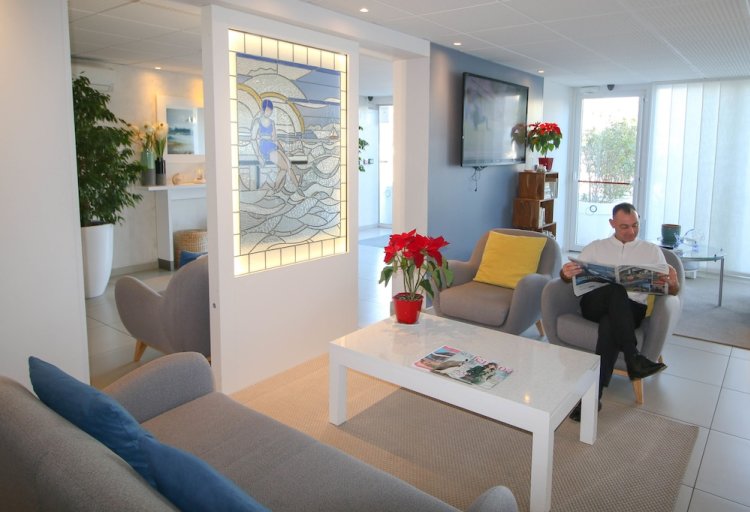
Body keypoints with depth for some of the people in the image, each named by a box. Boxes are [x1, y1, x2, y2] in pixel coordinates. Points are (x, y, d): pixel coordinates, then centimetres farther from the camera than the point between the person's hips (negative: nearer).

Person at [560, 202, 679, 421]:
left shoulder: (651, 250, 21)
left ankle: (594, 394, -41)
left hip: (630, 309, 0)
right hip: (594, 303, 0)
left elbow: (672, 291, 14)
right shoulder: (596, 247, 22)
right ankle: (633, 358, -42)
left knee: (609, 324, -38)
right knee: (616, 290, -37)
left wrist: (673, 283, -12)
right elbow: (568, 276, 15)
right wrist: (566, 272, -12)